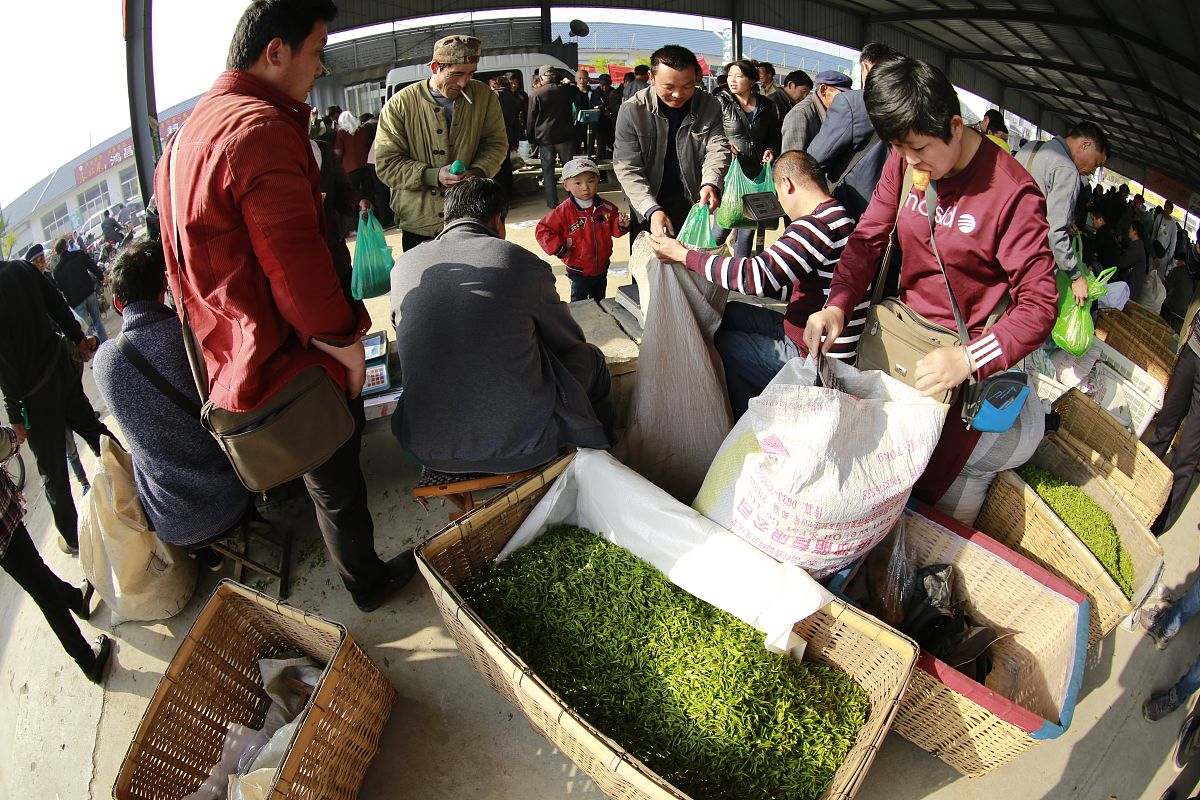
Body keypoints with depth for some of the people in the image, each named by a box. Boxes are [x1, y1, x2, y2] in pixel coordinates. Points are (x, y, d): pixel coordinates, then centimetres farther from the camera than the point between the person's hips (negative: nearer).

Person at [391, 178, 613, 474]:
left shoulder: (402, 266, 3)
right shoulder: (524, 262, -7)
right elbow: (571, 342, 7)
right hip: (521, 445, -4)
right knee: (589, 357, 22)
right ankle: (597, 449, 46)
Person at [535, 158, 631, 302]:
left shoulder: (606, 207, -5)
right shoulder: (564, 212, -18)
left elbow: (614, 230, 6)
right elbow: (543, 230, -15)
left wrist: (622, 225, -15)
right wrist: (558, 249, -22)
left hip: (602, 268, 4)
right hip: (579, 272, -4)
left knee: (599, 300, 24)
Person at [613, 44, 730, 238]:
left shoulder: (709, 106, -8)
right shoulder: (632, 110, -16)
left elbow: (718, 148, -17)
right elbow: (627, 168, -18)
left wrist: (711, 183, -41)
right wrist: (652, 209, -33)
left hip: (693, 201, 2)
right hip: (646, 207, -2)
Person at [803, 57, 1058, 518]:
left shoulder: (1012, 193, -19)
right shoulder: (904, 162, -3)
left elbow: (1040, 303, -18)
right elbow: (868, 239, 0)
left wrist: (969, 359, -32)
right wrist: (836, 306, -16)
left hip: (963, 354, -5)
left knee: (928, 487, 4)